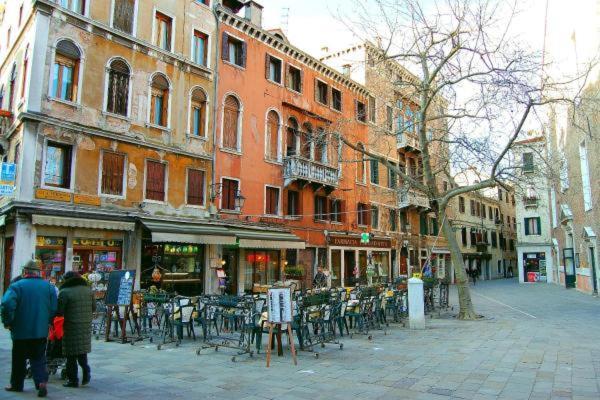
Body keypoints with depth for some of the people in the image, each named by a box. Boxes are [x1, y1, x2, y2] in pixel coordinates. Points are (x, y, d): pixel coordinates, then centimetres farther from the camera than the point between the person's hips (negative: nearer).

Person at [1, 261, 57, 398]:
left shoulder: (17, 286, -9)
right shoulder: (49, 286, 1)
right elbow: (54, 308, 0)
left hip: (21, 331, -2)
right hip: (41, 331, 2)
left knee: (19, 359, 16)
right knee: (38, 358, 9)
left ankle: (16, 384, 28)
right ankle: (42, 381, -9)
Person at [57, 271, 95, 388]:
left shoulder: (65, 292, -10)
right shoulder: (88, 290, 7)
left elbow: (59, 311, -10)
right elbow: (94, 308, 12)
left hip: (72, 326, -5)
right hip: (86, 326, 5)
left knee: (71, 354, 5)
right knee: (82, 350, 20)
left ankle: (73, 379, 10)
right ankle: (86, 371, 8)